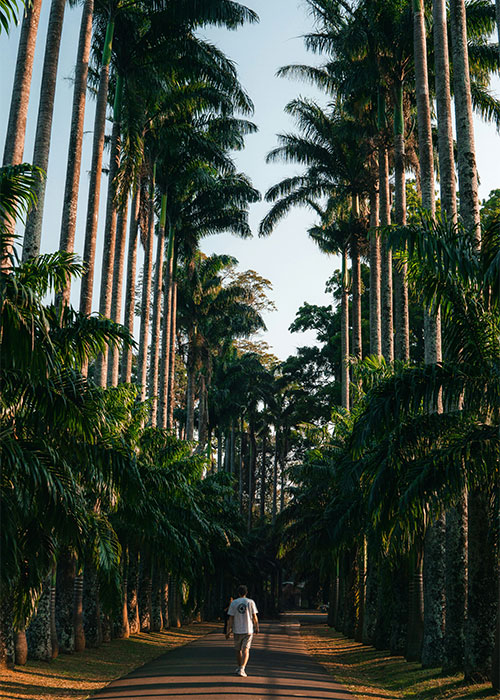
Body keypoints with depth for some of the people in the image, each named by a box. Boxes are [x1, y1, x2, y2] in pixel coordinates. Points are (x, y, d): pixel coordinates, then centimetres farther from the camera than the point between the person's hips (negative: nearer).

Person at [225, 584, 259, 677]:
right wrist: (256, 628, 11)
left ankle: (239, 668, 29)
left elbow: (231, 618, -4)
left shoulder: (233, 603, -2)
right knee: (246, 650, -2)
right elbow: (254, 617, -2)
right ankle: (242, 669, -17)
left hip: (237, 630, 1)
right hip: (249, 630, -1)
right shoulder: (250, 602, -2)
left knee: (238, 650, 17)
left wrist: (228, 631, -1)